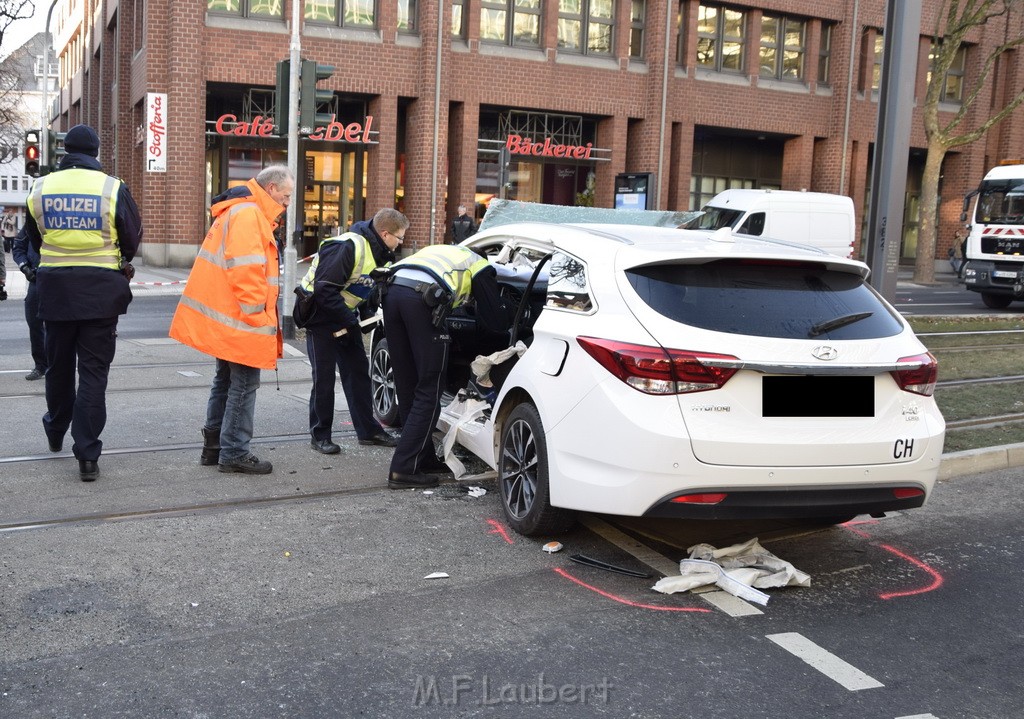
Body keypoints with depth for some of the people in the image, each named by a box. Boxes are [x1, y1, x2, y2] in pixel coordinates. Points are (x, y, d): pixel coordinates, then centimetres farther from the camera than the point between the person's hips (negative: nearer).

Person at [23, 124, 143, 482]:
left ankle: (55, 433, 38)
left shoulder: (40, 188, 0)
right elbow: (133, 238, 1)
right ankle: (87, 455, -3)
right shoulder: (112, 188, -10)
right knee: (93, 370, 1)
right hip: (100, 290, -3)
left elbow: (34, 239, 12)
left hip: (54, 288, 3)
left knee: (58, 365, 20)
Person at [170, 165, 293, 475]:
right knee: (244, 385, -3)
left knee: (226, 380, 18)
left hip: (225, 320, 11)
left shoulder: (243, 212, 18)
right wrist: (258, 316, -19)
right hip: (242, 321, -11)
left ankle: (213, 447, 27)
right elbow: (246, 272, -24)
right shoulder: (248, 215, -16)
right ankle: (234, 453, 4)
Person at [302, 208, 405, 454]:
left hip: (345, 316, 8)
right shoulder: (349, 247, -27)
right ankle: (320, 435, 8)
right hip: (321, 314, -8)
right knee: (324, 377, -3)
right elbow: (324, 289, -28)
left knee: (358, 371, 9)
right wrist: (350, 321, -25)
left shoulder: (381, 254, 1)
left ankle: (368, 430, 17)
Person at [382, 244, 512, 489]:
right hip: (422, 299, -7)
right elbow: (497, 322, 17)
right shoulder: (480, 266, 20)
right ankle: (403, 470, -3)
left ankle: (424, 459, 24)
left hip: (393, 291, 7)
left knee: (407, 386, 15)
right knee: (428, 392, 1)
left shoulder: (442, 251, 39)